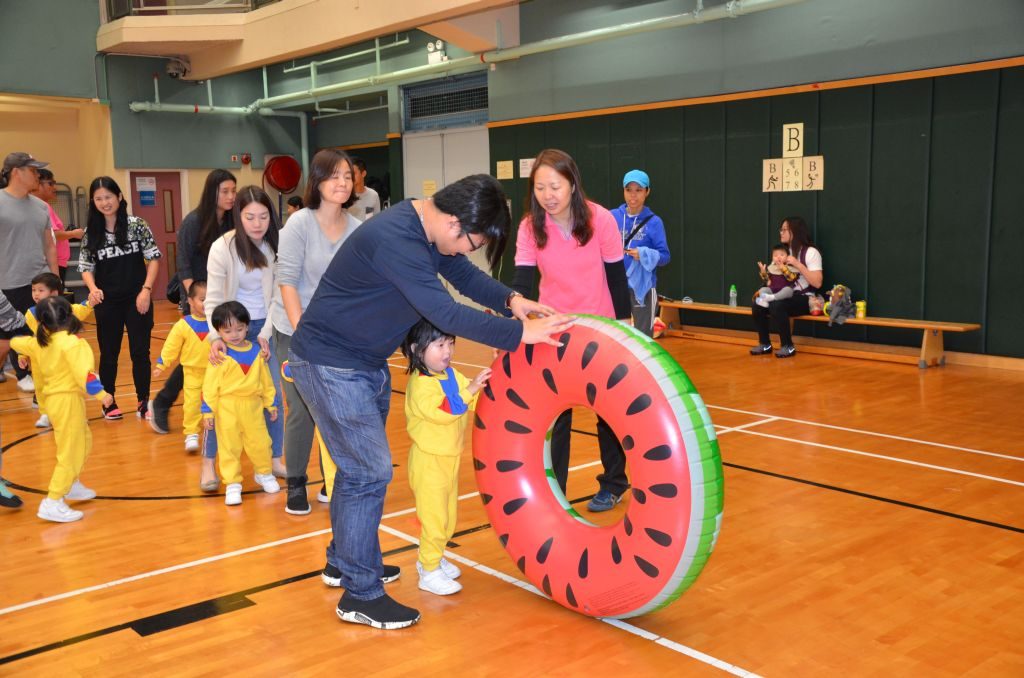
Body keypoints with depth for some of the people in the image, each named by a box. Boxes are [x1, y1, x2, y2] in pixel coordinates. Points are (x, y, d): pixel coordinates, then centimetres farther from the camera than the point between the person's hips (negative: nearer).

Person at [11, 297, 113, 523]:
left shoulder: (39, 343, 8)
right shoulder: (71, 342, -17)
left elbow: (16, 342, 26)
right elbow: (83, 372, -27)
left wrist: (25, 353, 47)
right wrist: (100, 394, -22)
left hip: (56, 397, 9)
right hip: (68, 400, -9)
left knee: (83, 441, 26)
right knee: (70, 452, -5)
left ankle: (71, 485, 39)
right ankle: (52, 503, -6)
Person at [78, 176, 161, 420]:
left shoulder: (137, 225, -4)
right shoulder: (91, 232, 2)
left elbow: (153, 258, -2)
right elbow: (86, 266, 5)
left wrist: (146, 290, -10)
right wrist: (93, 289, -15)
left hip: (137, 299, -2)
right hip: (106, 302, 2)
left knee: (140, 351, 3)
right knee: (108, 353, 10)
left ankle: (143, 401, 15)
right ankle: (108, 402, 23)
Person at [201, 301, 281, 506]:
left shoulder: (256, 351, 3)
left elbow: (266, 379, 13)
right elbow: (210, 384, -8)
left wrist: (271, 403, 17)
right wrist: (208, 411, -9)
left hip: (253, 406, 4)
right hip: (227, 407, -3)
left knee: (260, 442, 11)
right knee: (229, 446, 5)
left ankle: (264, 473, 34)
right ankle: (232, 484, 16)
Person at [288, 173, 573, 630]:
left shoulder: (426, 228, 0)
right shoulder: (395, 240, -30)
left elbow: (462, 274, 11)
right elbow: (447, 314, -34)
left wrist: (511, 300, -5)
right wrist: (520, 333, -30)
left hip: (367, 362, 10)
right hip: (330, 364, -10)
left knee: (359, 464, 19)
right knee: (370, 471, -8)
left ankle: (345, 560, 36)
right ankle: (360, 595, 4)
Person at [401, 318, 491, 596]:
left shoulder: (452, 375, 4)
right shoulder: (419, 383, -20)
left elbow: (475, 401, 6)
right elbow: (438, 411, -33)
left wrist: (486, 384, -11)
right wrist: (468, 390, -35)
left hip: (450, 458, 9)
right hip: (428, 461, -8)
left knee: (448, 516, 19)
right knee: (433, 517, -2)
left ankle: (432, 558, 36)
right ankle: (429, 571, 11)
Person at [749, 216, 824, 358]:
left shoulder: (811, 252, -7)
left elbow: (817, 283, -17)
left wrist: (797, 264, -21)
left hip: (804, 299, -7)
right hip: (785, 297, 7)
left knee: (775, 305, -34)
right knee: (756, 304, -17)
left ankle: (788, 346, -20)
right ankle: (765, 344, -4)